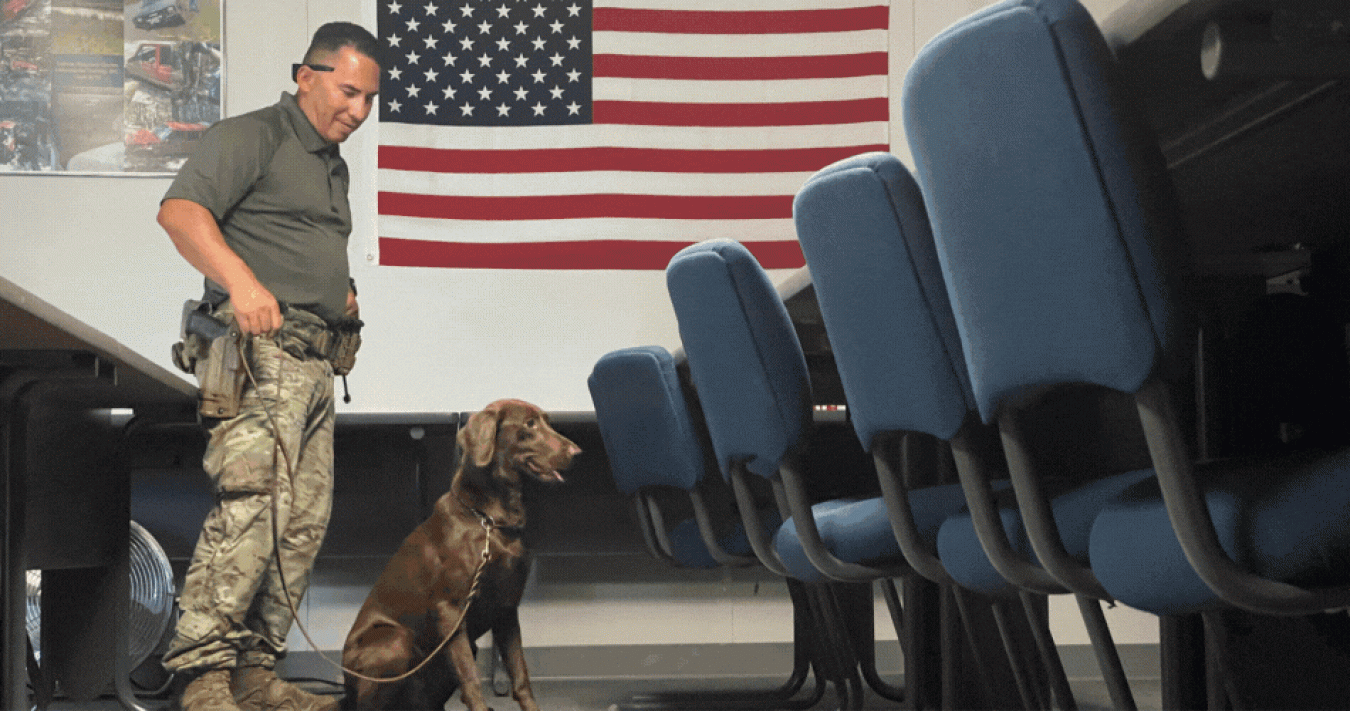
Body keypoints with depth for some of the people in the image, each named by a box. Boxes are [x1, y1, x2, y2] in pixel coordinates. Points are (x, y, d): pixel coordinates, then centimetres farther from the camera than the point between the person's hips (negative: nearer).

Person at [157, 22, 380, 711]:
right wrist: (241, 280, -31)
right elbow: (179, 210, -18)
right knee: (252, 502, -21)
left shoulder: (332, 164, 26)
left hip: (313, 359, 9)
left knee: (304, 519, 6)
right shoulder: (250, 136, -2)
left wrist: (343, 293, 18)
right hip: (259, 349, -9)